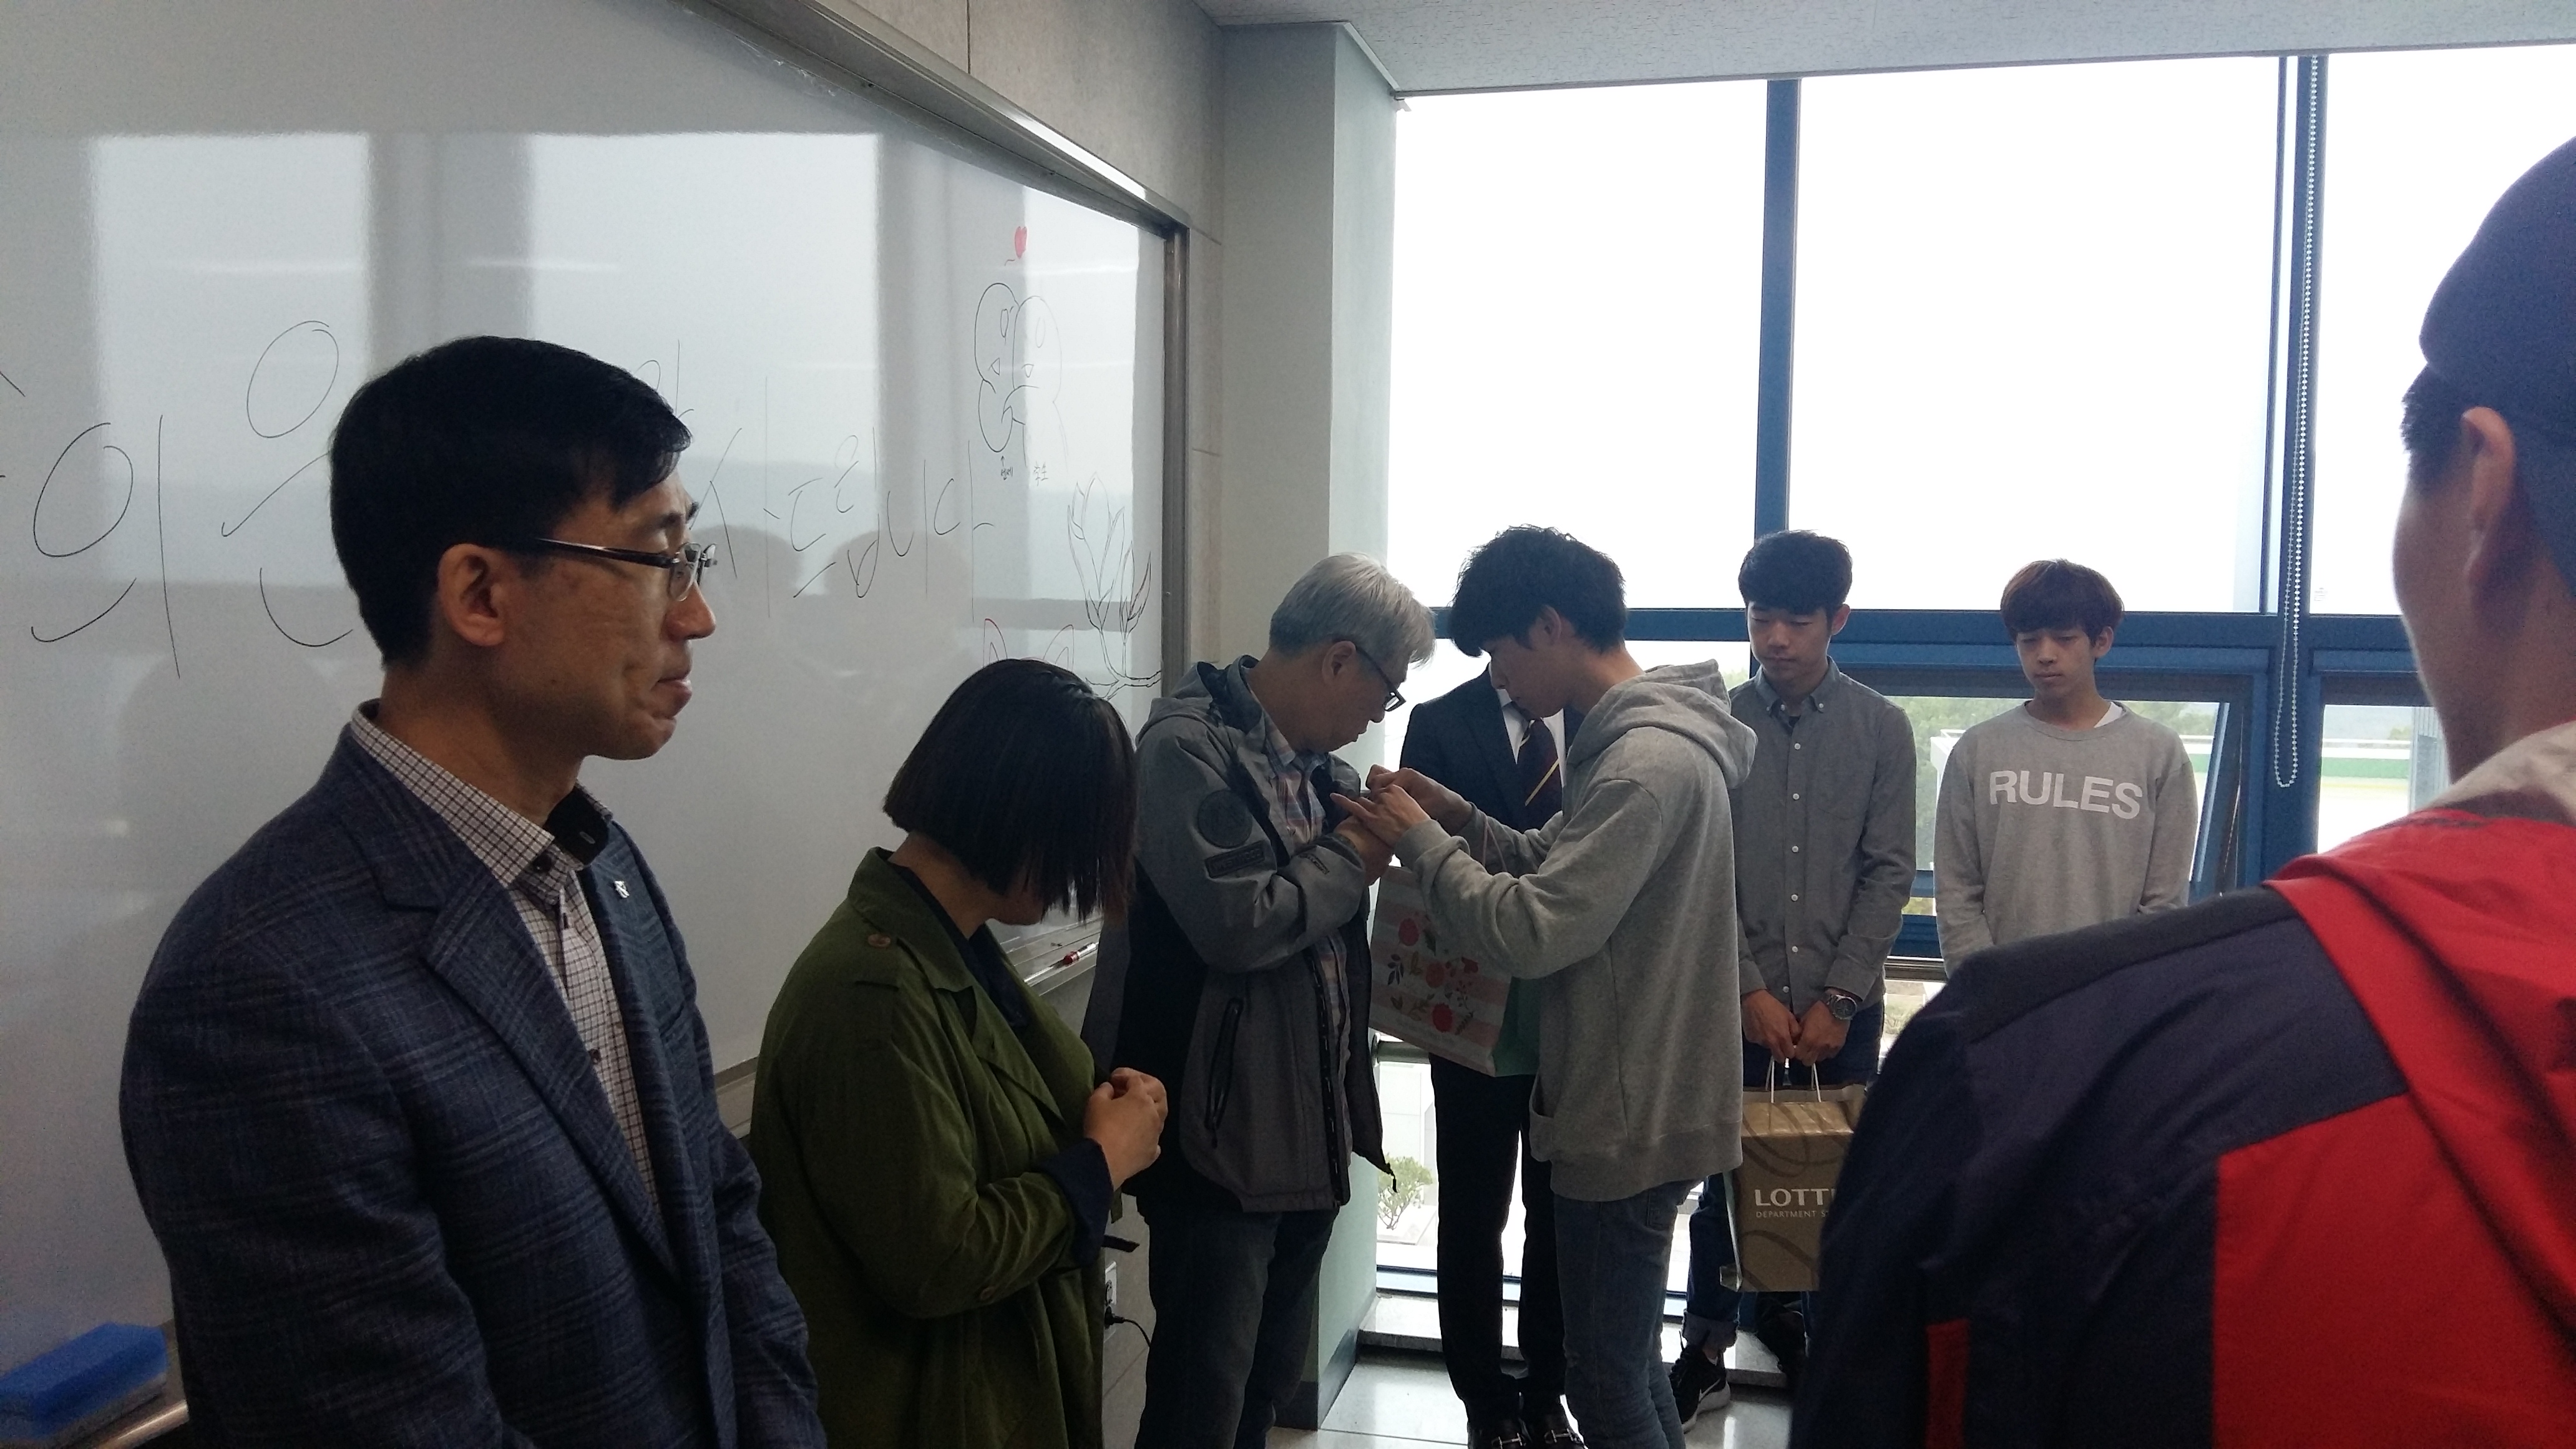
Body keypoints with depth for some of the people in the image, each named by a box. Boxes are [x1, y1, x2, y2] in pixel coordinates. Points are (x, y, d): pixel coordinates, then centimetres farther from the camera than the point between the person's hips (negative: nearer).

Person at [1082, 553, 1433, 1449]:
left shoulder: (1305, 752, 11)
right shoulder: (1189, 747, -17)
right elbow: (1237, 922, -26)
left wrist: (1374, 830, 3)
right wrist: (1349, 858, -11)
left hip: (1309, 1123, 9)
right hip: (1221, 1132, -9)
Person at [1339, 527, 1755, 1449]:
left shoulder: (1649, 765, -25)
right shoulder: (1640, 740, 9)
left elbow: (1531, 932, -27)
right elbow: (1557, 870, 14)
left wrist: (1418, 840, -16)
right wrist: (1452, 815, 0)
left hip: (1629, 1120, -10)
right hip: (1627, 1105, 10)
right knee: (1629, 1365, 22)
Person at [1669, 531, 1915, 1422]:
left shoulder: (1882, 728, 1)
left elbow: (1890, 873, -1)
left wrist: (1840, 997, -7)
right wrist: (1749, 990, -9)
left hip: (1843, 1005, 1)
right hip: (1737, 1000, 0)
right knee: (1727, 1172, 6)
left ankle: (1799, 1330, 28)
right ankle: (1707, 1351, 19)